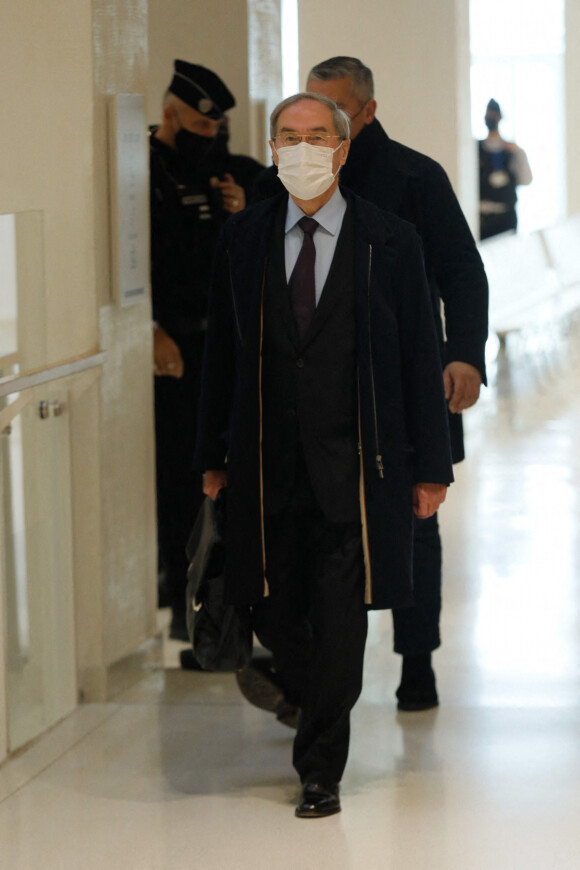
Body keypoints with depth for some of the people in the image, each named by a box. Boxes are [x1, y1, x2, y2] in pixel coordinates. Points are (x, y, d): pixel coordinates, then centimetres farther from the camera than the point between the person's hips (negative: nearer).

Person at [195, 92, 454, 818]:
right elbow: (221, 353, 10)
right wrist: (215, 455, 9)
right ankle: (320, 725, 31)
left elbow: (420, 357, 1)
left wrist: (430, 465, -1)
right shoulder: (243, 239, 5)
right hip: (269, 469, 3)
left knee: (339, 622, -5)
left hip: (354, 468, -2)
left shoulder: (389, 242, -1)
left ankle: (320, 772, 5)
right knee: (283, 619, 9)